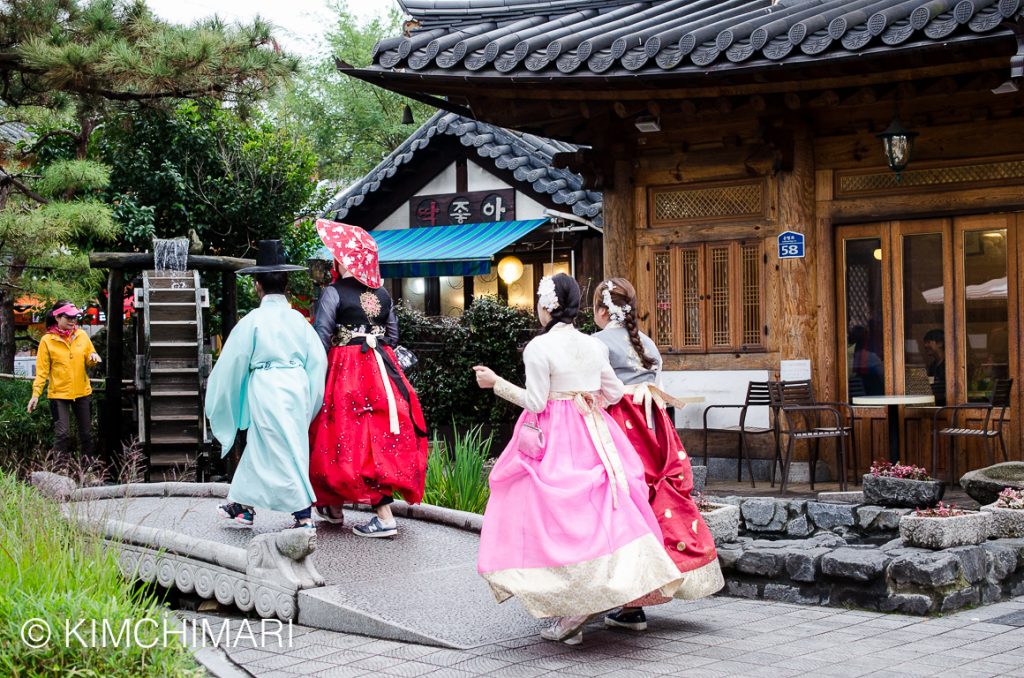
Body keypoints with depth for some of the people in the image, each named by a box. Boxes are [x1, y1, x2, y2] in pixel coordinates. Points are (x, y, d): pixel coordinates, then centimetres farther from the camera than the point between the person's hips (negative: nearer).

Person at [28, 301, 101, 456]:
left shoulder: (82, 335, 3)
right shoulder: (47, 340, -5)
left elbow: (89, 361, 11)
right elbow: (42, 370, -5)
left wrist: (94, 357, -12)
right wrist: (36, 393, -13)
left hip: (82, 392, 4)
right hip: (59, 394, -4)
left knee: (86, 433, 11)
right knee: (62, 433, -10)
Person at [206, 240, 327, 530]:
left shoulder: (253, 320, -8)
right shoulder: (298, 319, 4)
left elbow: (233, 362, -1)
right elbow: (318, 359, 4)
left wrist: (218, 399, 14)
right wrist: (310, 400, 14)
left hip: (266, 388, -5)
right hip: (297, 387, 5)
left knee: (283, 451, -1)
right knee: (258, 446, 16)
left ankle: (303, 514, -3)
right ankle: (242, 505, 24)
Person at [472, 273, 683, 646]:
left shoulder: (539, 347, -11)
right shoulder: (593, 345, 8)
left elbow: (535, 401, -12)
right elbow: (614, 391, 14)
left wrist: (496, 384, -4)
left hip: (552, 440, -6)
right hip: (592, 435, 6)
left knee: (553, 517, -3)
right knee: (598, 509, 10)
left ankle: (570, 610, -7)